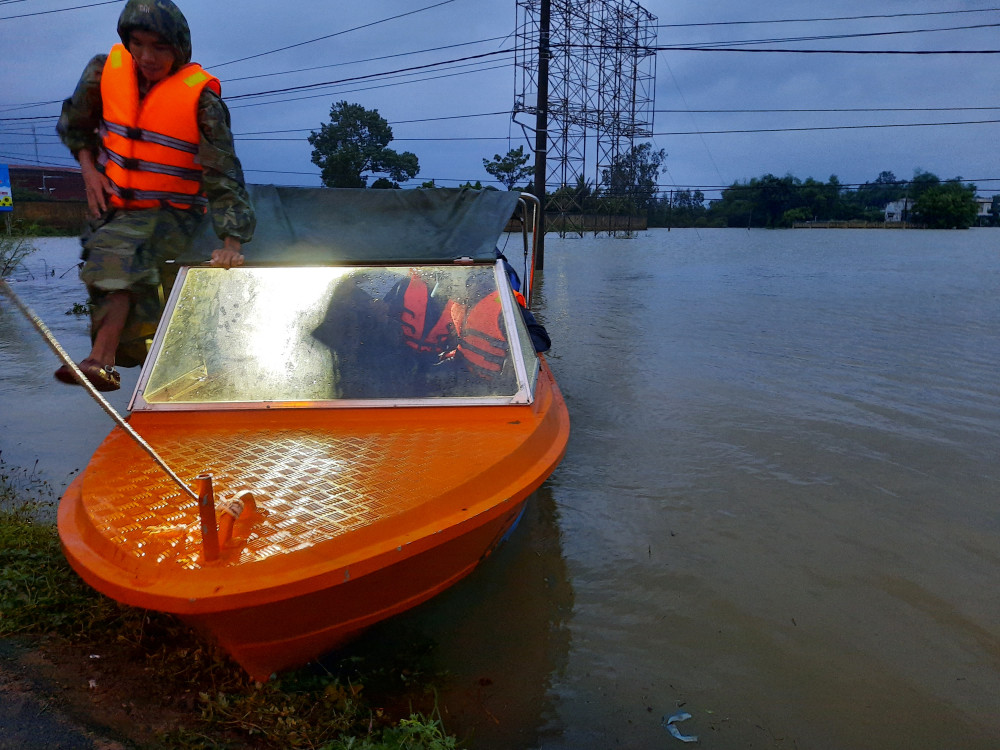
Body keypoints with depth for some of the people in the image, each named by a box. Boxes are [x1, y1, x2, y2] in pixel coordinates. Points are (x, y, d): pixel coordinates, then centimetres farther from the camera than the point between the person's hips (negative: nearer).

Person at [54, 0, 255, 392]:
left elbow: (223, 173, -19)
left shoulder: (200, 96, -15)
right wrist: (89, 167, 1)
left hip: (172, 210, -6)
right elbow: (74, 123, 19)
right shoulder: (104, 70, -1)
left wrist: (232, 242, -30)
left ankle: (101, 360, -41)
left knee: (118, 249, -32)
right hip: (111, 203, 6)